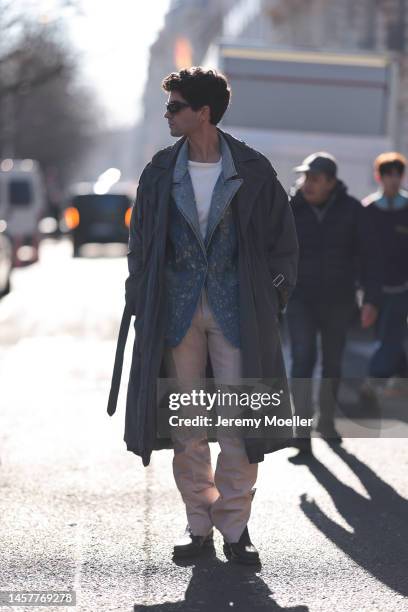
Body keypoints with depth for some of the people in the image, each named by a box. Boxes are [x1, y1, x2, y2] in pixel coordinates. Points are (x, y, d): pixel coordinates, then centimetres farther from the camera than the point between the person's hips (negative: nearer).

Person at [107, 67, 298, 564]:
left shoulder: (252, 170, 0)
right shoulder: (160, 173, 6)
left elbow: (283, 240, 6)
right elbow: (140, 241, 13)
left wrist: (270, 300, 1)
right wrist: (141, 303, 5)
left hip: (237, 313, -2)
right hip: (177, 312, 2)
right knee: (186, 421, 4)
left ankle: (234, 525, 6)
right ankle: (198, 523, 14)